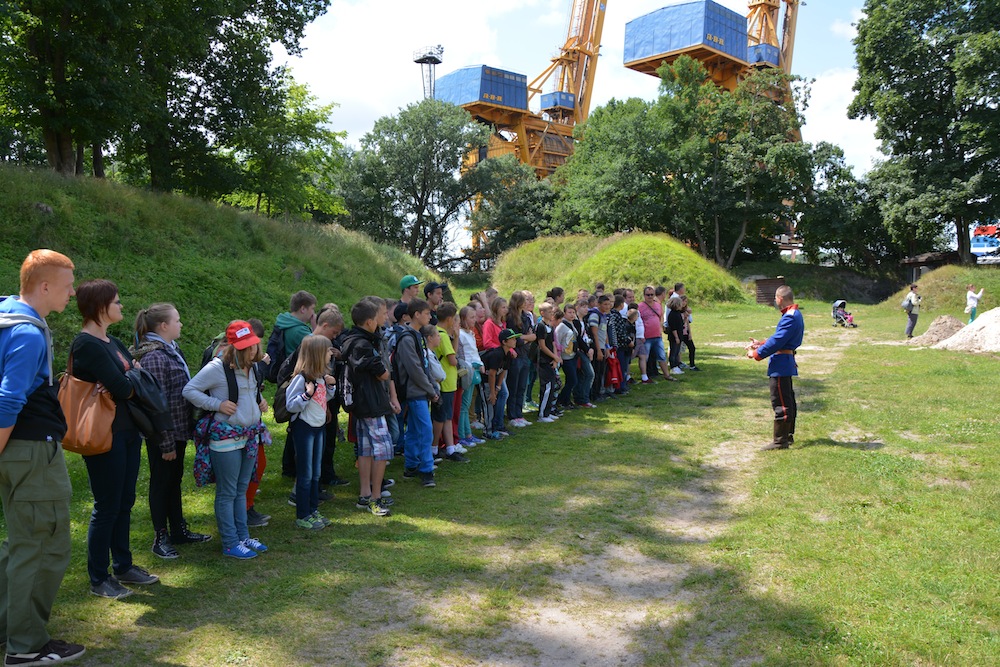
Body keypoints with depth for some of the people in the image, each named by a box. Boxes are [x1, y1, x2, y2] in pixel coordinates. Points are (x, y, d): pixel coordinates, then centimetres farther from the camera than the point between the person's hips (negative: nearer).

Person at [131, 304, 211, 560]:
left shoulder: (171, 350, 9)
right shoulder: (154, 356, -20)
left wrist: (186, 429, 17)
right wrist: (166, 443, -21)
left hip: (178, 429, 9)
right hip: (163, 434, -9)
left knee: (174, 480, 18)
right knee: (161, 483, 5)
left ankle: (179, 530, 31)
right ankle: (160, 537, 19)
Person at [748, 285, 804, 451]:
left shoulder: (790, 317, -20)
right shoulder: (794, 315, 14)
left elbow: (777, 342, -22)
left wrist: (756, 354, -13)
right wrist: (760, 344, 11)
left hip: (781, 365, -11)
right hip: (787, 363, 11)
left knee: (780, 403, -6)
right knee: (788, 401, 18)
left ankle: (780, 440, -1)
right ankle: (788, 435, 29)